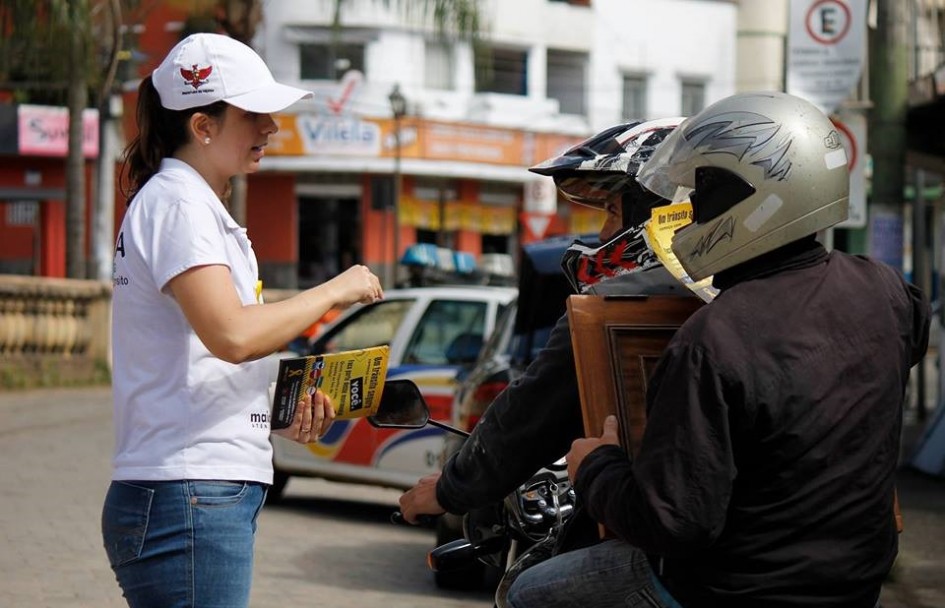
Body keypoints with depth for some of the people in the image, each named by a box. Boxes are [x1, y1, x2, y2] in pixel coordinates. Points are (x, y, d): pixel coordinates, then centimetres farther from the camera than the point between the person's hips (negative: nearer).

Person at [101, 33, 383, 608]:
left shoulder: (200, 206, 21)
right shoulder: (177, 203, -10)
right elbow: (231, 334, -24)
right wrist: (335, 291, -12)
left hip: (216, 495, 10)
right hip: (189, 498, -10)